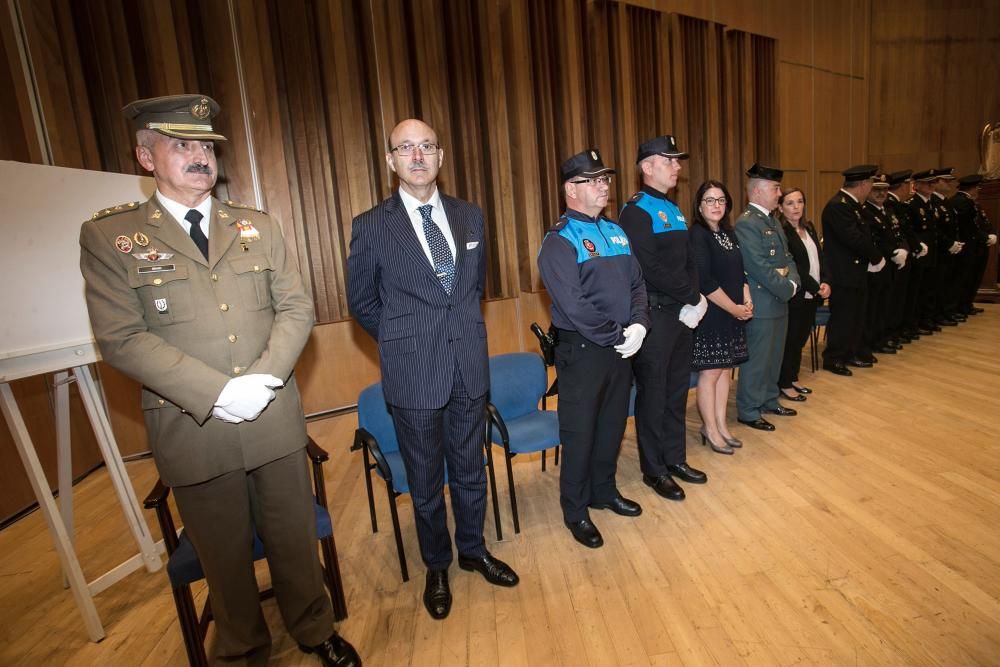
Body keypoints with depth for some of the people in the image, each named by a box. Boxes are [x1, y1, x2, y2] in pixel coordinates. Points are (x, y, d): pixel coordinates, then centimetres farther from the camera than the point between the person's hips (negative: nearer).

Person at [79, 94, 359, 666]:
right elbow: (121, 339, -10)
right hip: (193, 431, -1)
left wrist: (264, 378, -13)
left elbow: (296, 308, 2)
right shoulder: (108, 236, -2)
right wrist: (217, 393, -18)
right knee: (225, 555, 17)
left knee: (295, 539, 17)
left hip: (276, 421, 2)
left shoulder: (260, 227, 7)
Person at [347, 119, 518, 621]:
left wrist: (462, 330, 12)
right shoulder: (371, 226, -7)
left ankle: (473, 550, 43)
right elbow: (362, 302, 2)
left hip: (469, 367, 3)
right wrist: (404, 341, 4)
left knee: (470, 468, 19)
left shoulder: (470, 216, 5)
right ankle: (437, 566, 39)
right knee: (425, 480, 15)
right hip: (414, 373, -3)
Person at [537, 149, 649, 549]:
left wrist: (638, 326, -7)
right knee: (580, 434, 6)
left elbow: (637, 284, 10)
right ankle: (575, 512, 25)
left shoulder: (616, 231, 11)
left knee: (613, 425, 19)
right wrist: (618, 336, -15)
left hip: (622, 348, 7)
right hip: (582, 351, -7)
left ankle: (604, 492, 40)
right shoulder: (560, 240, -13)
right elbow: (574, 306, -21)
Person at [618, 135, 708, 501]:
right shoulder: (636, 210, -11)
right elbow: (651, 270, -20)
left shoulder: (674, 210, 15)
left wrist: (694, 301, -3)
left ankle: (675, 458, 31)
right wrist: (693, 297, -12)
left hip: (682, 313, 8)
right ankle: (654, 470, 19)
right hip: (654, 315, -8)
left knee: (677, 389, 16)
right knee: (653, 394, 3)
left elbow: (689, 262, 13)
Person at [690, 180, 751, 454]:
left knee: (724, 370, 12)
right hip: (710, 315, -7)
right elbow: (705, 282, -18)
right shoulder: (696, 236, -12)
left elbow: (740, 272, 16)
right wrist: (734, 308, -13)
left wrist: (747, 301, 0)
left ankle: (721, 425, 24)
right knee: (710, 372, 1)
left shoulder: (729, 233, 11)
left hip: (734, 314, 8)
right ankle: (710, 429, 16)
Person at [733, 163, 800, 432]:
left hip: (780, 302, 9)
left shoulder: (773, 220, 14)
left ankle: (769, 400, 34)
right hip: (761, 305, -9)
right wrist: (787, 289, -12)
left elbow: (787, 257, 15)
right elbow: (760, 269, -21)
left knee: (774, 356, 18)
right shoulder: (746, 223, -16)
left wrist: (793, 280, -3)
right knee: (756, 360, 0)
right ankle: (748, 411, 13)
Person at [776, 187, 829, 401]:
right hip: (794, 296, -7)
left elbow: (820, 257, 10)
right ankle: (784, 384, 15)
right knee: (790, 340, 2)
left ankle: (793, 378, 29)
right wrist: (815, 287, -15)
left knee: (801, 338, 15)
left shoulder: (809, 228, 12)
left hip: (812, 295, 8)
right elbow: (791, 266, -17)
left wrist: (825, 282, -6)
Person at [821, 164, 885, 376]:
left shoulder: (850, 204, 12)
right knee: (842, 318, -1)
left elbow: (862, 235, 12)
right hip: (844, 274, -10)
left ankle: (854, 353, 29)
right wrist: (877, 258, -12)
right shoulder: (837, 206, -19)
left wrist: (872, 259, -2)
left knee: (856, 316, 17)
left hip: (855, 271, 10)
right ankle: (833, 358, 11)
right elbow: (854, 239, -25)